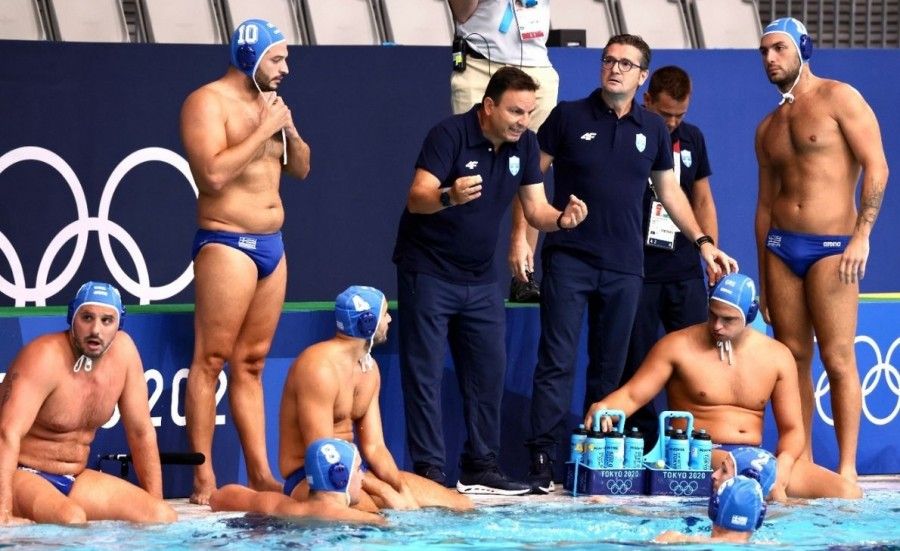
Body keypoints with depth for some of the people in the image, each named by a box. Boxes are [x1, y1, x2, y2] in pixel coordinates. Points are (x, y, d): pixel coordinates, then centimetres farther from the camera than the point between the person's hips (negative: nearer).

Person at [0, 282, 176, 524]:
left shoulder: (123, 350, -1)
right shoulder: (45, 358, -20)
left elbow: (141, 432, 7)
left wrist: (157, 504, 4)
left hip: (74, 479, 9)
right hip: (22, 476, -9)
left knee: (163, 518, -8)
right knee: (71, 521, -38)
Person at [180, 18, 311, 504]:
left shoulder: (267, 102, 16)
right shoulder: (208, 102, -8)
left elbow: (302, 168, 20)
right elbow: (214, 173, -21)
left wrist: (289, 129, 1)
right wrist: (264, 130, -15)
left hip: (271, 244, 8)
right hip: (226, 242, -8)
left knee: (250, 363, 10)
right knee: (211, 359, -8)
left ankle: (260, 473, 9)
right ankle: (204, 478, -10)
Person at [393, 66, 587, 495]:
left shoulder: (524, 145, 1)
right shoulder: (450, 135, -18)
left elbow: (535, 209, 2)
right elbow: (417, 199, -27)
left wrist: (561, 218, -21)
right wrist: (449, 196, -49)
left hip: (479, 276, 7)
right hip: (428, 270, -7)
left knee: (490, 370, 6)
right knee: (424, 372, -7)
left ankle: (480, 467, 13)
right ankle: (428, 469, -6)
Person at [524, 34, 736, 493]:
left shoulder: (653, 129, 9)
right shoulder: (568, 117, 1)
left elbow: (670, 192, 18)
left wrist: (703, 242, 10)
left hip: (624, 266, 3)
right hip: (569, 260, -3)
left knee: (609, 368, 6)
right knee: (557, 361, -8)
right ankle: (542, 458, -9)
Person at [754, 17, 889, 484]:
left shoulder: (838, 99, -1)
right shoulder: (768, 127, 17)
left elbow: (876, 167, -8)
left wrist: (862, 235, -18)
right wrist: (763, 279, 17)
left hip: (832, 247, -6)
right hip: (781, 247, 6)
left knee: (837, 359, -9)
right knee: (792, 357, 4)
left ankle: (847, 468, -8)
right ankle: (799, 462, 7)